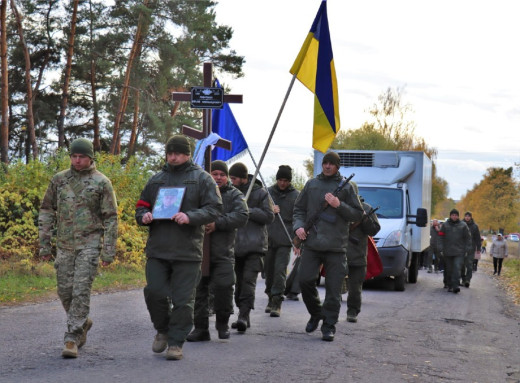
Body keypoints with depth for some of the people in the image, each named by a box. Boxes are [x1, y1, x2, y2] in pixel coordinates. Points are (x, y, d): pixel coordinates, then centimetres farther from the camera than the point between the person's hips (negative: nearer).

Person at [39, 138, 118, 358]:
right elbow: (47, 211, 11)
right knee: (65, 291, 7)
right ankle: (83, 323, 33)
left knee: (81, 291, -11)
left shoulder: (101, 182, -2)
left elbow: (111, 218, -2)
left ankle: (72, 339, -8)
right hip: (65, 244, 4)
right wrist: (44, 244, 5)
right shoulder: (59, 180, 7)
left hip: (90, 243, -4)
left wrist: (109, 251, -7)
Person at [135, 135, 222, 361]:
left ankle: (176, 342, 9)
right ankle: (162, 331, 22)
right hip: (157, 249, 3)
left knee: (183, 299, -2)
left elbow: (214, 209, -3)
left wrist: (190, 217, -19)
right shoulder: (156, 179, 16)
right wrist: (144, 216, -3)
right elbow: (142, 206, 21)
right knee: (154, 292, -3)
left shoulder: (201, 178, 4)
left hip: (187, 250, -3)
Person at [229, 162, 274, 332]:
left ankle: (243, 315, -21)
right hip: (235, 245, 5)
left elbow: (269, 216, -4)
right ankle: (244, 317, 16)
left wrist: (248, 211, -12)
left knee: (249, 280, -14)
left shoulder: (260, 193, 1)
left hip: (255, 245, -5)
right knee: (239, 281, 8)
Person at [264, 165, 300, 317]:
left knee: (280, 270, -12)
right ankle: (271, 300, 24)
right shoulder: (268, 192, 9)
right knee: (268, 270, 9)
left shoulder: (296, 195, 4)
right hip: (268, 239, 3)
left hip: (285, 240, -3)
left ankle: (277, 302, -9)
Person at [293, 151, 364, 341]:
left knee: (333, 289, -3)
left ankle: (329, 326, 5)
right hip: (311, 244, 2)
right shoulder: (312, 184, 13)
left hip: (336, 246, -2)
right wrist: (299, 226, 0)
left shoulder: (346, 186, 6)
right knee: (305, 280, -4)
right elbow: (299, 208, 18)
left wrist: (339, 205, -10)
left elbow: (358, 214, 5)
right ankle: (315, 314, 20)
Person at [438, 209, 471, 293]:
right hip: (447, 252, 2)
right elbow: (441, 237, 6)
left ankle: (455, 285, -19)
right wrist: (441, 249, -2)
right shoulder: (445, 225, 7)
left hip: (459, 252, -2)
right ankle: (449, 285, 18)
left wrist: (467, 249, 1)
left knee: (457, 268, -14)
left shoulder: (463, 225, 5)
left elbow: (468, 238, 8)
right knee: (448, 269, 7)